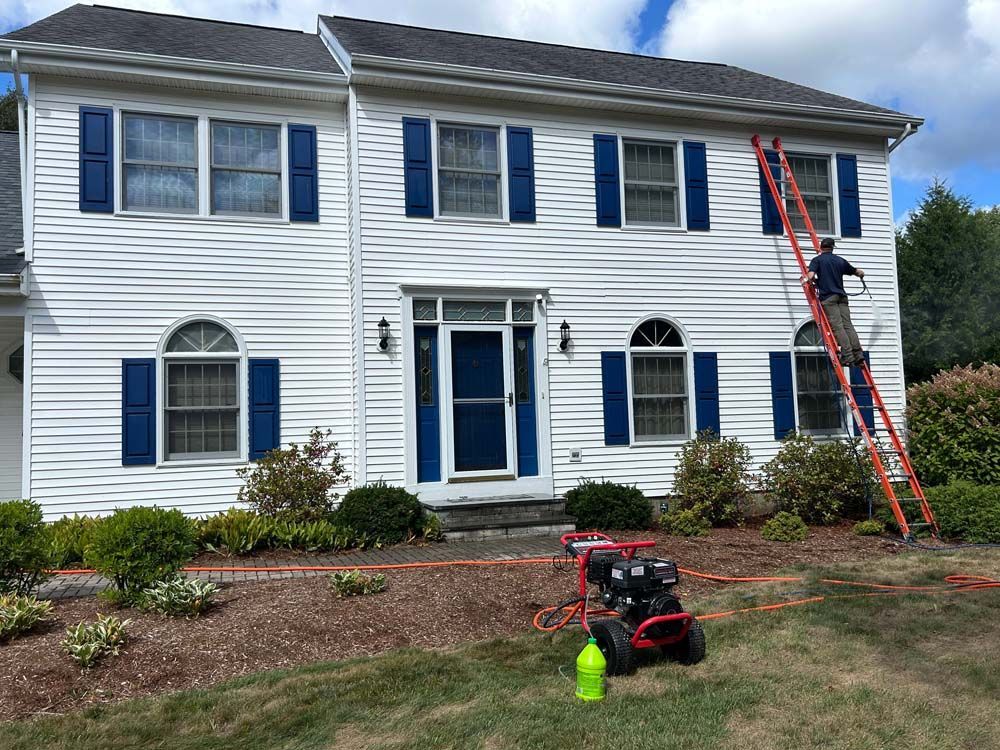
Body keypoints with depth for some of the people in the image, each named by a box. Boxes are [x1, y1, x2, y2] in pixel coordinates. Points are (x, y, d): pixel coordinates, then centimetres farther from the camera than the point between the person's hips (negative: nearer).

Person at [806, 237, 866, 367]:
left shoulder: (817, 260, 3)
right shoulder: (840, 260, 17)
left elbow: (811, 277, -14)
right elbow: (859, 272, 27)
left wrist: (817, 282, 8)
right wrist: (861, 273, 50)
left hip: (828, 297, -4)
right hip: (841, 296, 4)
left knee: (837, 327, -10)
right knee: (848, 325, 1)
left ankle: (848, 355, -18)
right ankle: (858, 354, -8)